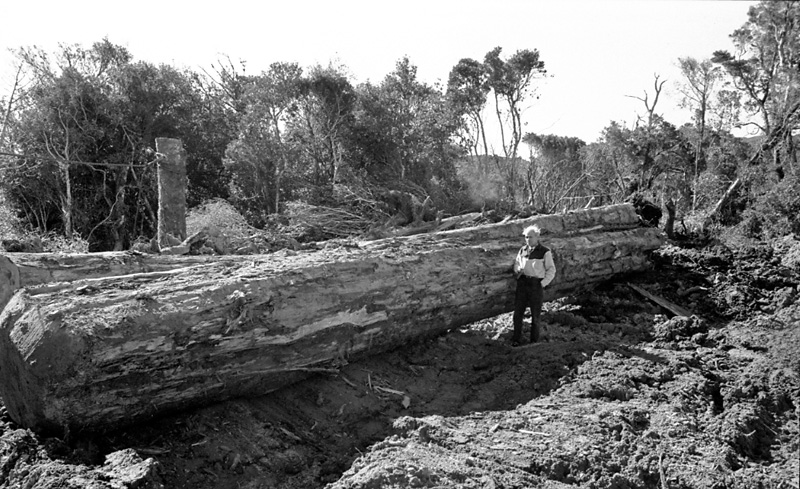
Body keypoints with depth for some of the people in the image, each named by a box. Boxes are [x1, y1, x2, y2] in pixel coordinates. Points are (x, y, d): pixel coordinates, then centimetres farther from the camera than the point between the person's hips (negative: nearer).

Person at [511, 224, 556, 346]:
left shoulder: (545, 252, -5)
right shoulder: (523, 250, 9)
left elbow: (551, 270, -2)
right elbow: (516, 263, 22)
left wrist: (543, 284, -11)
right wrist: (518, 271, 0)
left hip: (536, 285, -4)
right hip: (522, 283, 4)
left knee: (535, 314, 4)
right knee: (518, 312, 2)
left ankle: (534, 341, 16)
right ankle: (516, 339, 13)